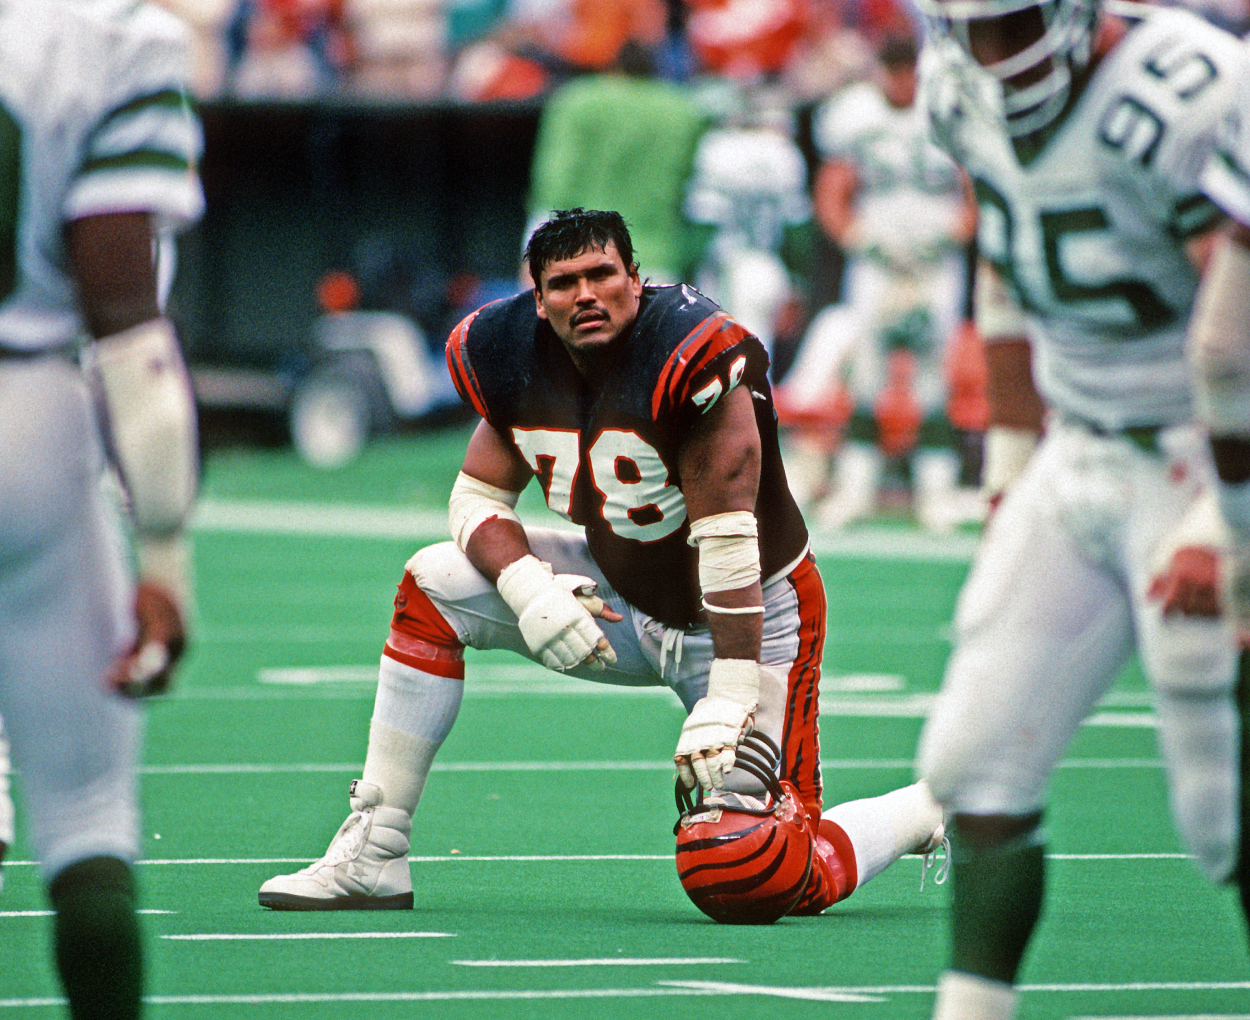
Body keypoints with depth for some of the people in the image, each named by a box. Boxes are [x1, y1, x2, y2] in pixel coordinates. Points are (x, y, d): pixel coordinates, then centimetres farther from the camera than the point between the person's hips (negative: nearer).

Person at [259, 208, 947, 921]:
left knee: (766, 881, -17)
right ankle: (372, 857, -1)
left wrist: (731, 698, -30)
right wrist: (529, 592, -21)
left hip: (747, 619, -7)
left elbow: (727, 534, -28)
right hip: (625, 601, 7)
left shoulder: (693, 358, -28)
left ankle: (935, 812, 13)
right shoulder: (517, 360, -8)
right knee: (437, 585, -7)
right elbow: (477, 499, 0)